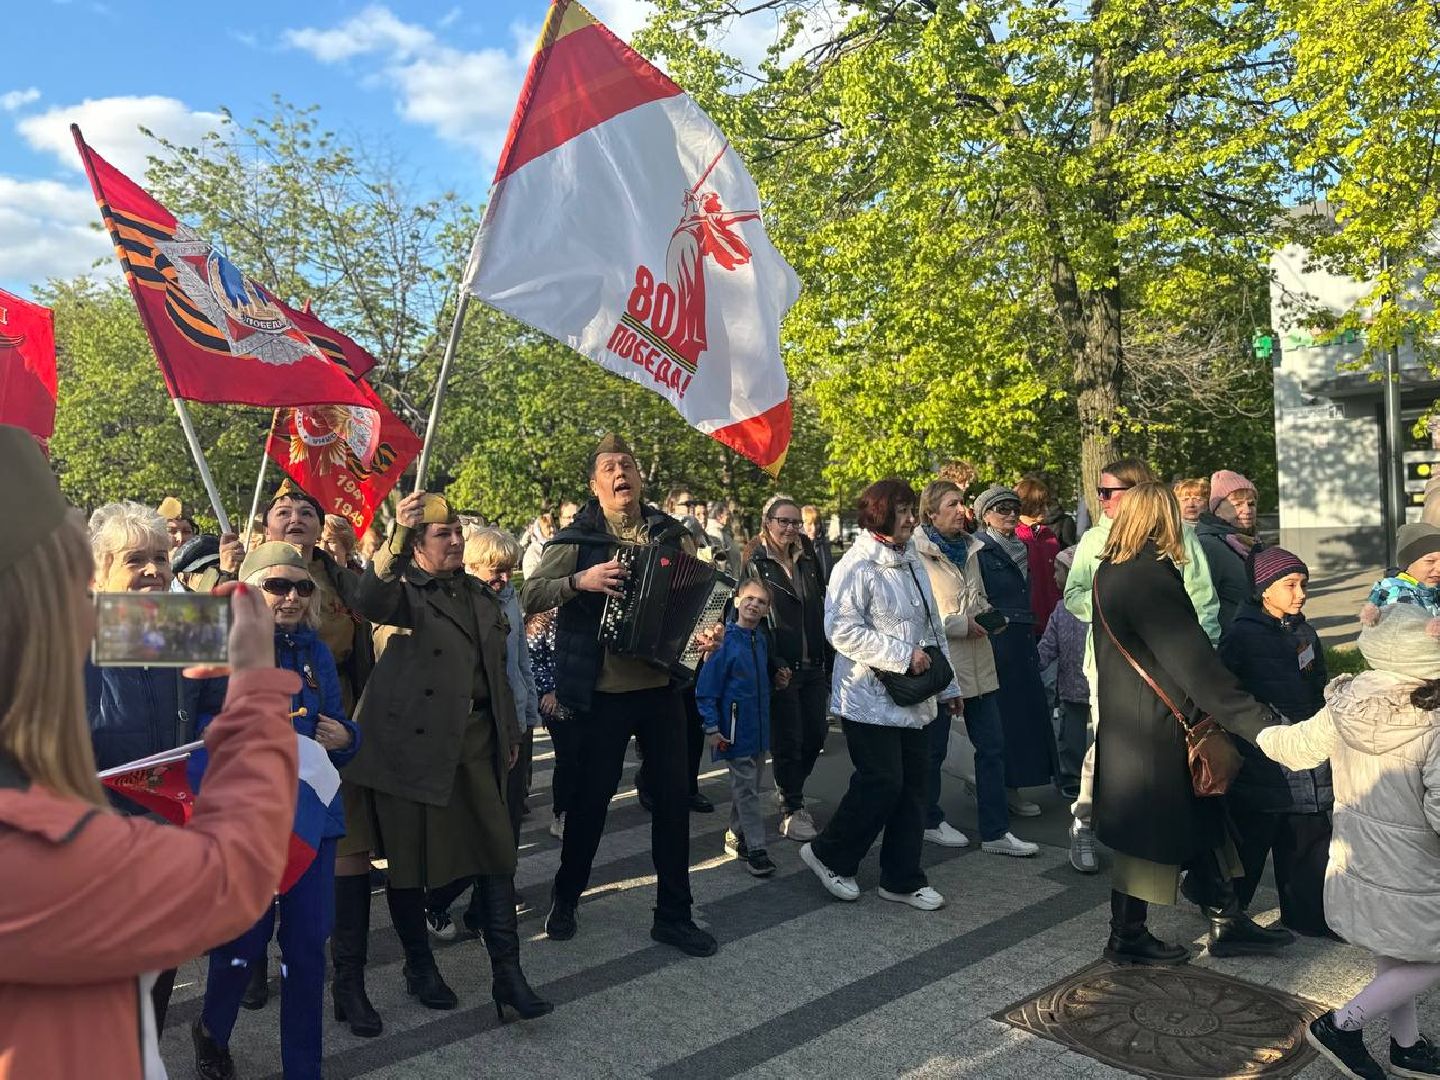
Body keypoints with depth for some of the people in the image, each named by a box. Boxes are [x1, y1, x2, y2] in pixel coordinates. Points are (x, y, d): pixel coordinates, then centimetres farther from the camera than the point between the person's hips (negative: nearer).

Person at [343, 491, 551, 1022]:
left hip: (475, 738, 5)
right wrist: (396, 534, -40)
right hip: (413, 740, -5)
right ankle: (420, 967, 26)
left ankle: (507, 973, 10)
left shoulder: (481, 596, 17)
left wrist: (510, 733, 20)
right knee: (409, 856, 6)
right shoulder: (403, 590, -1)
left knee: (497, 851, 2)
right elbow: (368, 601, -27)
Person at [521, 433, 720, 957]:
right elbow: (529, 595, -11)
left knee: (673, 799, 8)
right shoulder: (578, 538, -4)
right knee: (590, 798, 9)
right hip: (603, 692, -3)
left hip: (662, 687, 3)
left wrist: (708, 631, -6)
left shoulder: (670, 533, 6)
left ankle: (674, 914, 23)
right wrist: (580, 580, -28)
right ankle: (565, 899, 33)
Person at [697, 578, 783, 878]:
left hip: (759, 726, 7)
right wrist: (712, 728, -16)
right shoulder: (726, 641, -15)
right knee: (745, 788, -3)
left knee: (751, 784, 16)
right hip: (735, 728, -7)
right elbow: (705, 688, -14)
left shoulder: (761, 641, 6)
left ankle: (737, 835, 31)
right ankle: (756, 849, 2)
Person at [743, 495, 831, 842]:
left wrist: (828, 663, 11)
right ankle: (791, 810, 18)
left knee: (815, 735, 10)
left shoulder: (808, 560, 11)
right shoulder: (754, 563, -5)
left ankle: (790, 790, 33)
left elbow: (822, 613, 15)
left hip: (813, 667, 6)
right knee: (787, 741, 3)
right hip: (780, 667, -5)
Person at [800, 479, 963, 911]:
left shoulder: (912, 563, 14)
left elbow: (932, 628, 20)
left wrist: (947, 685, 20)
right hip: (871, 699, -8)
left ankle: (902, 879, 22)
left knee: (915, 786, 9)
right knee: (882, 783, -5)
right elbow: (842, 629, -21)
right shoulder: (856, 566, -13)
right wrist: (903, 656, -20)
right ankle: (828, 854, 17)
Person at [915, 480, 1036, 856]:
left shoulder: (969, 549, 11)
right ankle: (931, 822, 27)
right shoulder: (917, 555, -13)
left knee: (992, 746, 8)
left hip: (976, 662, 7)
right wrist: (961, 625, -17)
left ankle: (996, 830, 17)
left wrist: (988, 614, 3)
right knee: (933, 749, 9)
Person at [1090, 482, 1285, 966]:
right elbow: (1195, 665, -25)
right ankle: (1127, 939, 21)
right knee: (1148, 836, 6)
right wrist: (1260, 722, -24)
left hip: (1124, 721, 9)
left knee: (1200, 821, 18)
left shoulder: (1109, 572, 5)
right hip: (1153, 730, -9)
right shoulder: (1151, 578, -22)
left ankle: (1227, 921, 29)